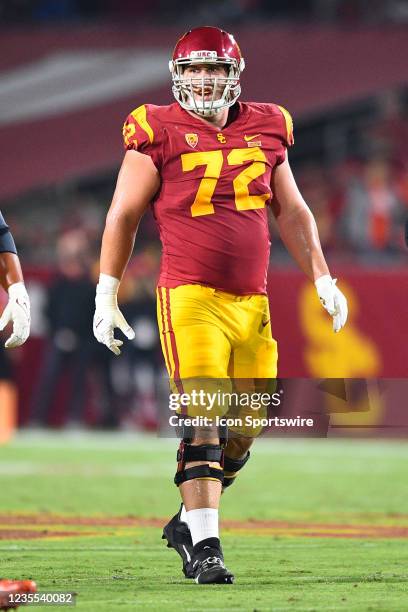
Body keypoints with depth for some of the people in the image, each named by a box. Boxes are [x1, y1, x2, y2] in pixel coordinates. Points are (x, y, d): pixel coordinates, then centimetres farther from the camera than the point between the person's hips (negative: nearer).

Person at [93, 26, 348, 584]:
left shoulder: (265, 130, 12)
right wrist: (106, 296, 1)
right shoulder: (160, 135, -1)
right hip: (190, 298, -5)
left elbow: (292, 213, 21)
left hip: (252, 302, 5)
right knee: (203, 421, -12)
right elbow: (123, 217, 3)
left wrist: (322, 280, 15)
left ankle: (189, 520, 24)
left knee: (245, 428, 5)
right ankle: (204, 545, -10)